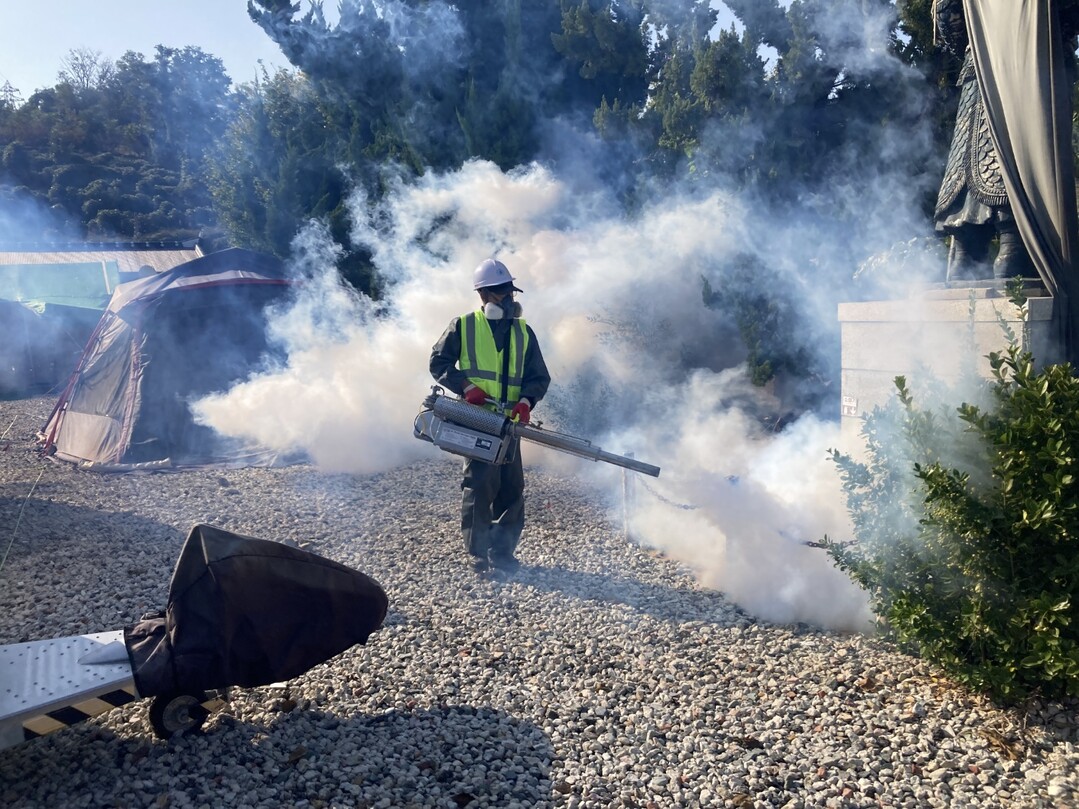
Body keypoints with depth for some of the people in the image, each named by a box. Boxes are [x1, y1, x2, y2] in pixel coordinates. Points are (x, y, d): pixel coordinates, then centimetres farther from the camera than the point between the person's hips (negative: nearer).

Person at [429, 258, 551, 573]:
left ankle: (502, 552, 17)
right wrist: (467, 387, -11)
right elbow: (438, 363, 3)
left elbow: (539, 376, 12)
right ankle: (478, 553, 5)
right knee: (480, 485, -7)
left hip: (509, 423, 4)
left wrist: (525, 400, -8)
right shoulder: (463, 326, 4)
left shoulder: (523, 331, 13)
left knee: (512, 489, 4)